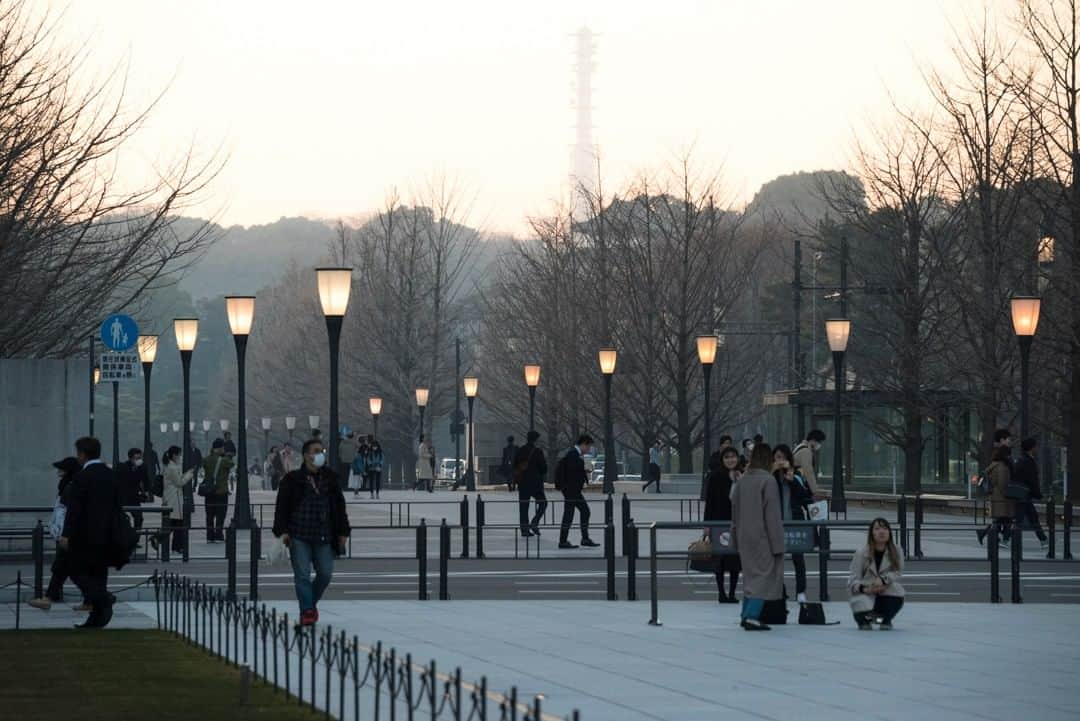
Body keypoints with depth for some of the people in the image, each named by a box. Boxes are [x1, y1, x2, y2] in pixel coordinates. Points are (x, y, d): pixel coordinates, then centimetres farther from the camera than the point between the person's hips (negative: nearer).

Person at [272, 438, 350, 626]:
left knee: (325, 573, 4)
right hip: (299, 536, -3)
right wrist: (282, 531, -9)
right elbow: (281, 507, 0)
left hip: (324, 536, 3)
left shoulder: (330, 478, 10)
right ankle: (307, 611, -6)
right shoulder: (293, 479, -1)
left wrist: (343, 531, 11)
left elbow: (339, 507, 15)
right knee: (302, 574, -7)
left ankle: (311, 602, 27)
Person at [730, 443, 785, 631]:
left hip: (744, 538, 7)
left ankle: (747, 616, 17)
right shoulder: (767, 480, -13)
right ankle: (752, 616, -16)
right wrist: (777, 543, -10)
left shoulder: (741, 481, 7)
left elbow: (735, 512, 13)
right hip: (762, 538, -7)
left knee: (750, 576, 16)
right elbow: (773, 515, -14)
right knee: (765, 574, -5)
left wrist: (737, 540, 22)